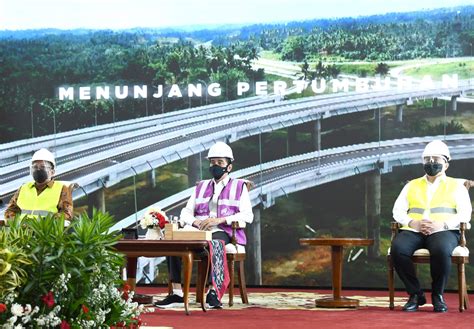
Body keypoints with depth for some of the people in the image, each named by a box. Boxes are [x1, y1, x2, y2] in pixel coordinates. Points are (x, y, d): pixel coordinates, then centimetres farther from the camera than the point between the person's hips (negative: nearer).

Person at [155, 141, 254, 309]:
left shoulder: (239, 187, 11)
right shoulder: (201, 187, 24)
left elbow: (247, 215, -2)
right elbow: (185, 213, 17)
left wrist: (219, 220, -14)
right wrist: (196, 222, -7)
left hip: (224, 233, -4)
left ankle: (212, 293, -38)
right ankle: (176, 293, -25)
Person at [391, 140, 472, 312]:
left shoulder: (456, 186, 17)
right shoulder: (412, 185, 24)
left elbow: (465, 213, 4)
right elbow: (398, 211, 14)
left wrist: (442, 224, -13)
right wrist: (413, 223, -8)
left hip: (443, 232, -2)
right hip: (413, 231, 2)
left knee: (441, 250, -39)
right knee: (397, 248, -33)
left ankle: (437, 295, -15)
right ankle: (415, 294, -16)